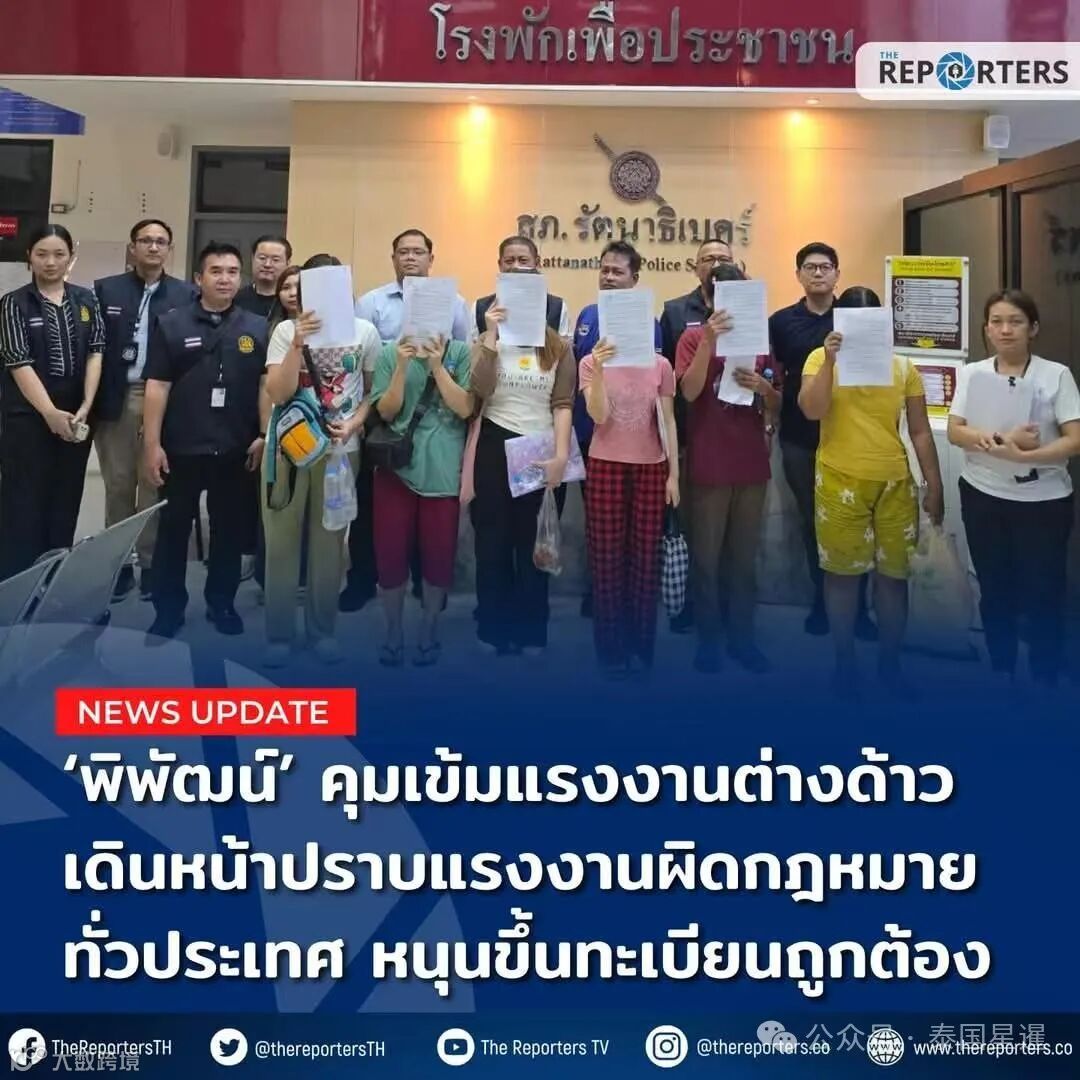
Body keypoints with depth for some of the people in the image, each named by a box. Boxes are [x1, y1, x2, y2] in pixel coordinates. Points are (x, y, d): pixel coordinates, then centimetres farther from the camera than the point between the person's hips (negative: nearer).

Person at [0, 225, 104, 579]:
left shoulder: (86, 300, 8)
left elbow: (95, 353, 3)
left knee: (65, 506, 8)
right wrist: (51, 413, -17)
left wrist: (85, 407, -9)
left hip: (76, 418, 3)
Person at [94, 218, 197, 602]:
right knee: (118, 485, 8)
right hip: (116, 400, 1)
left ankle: (151, 563, 13)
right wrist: (89, 402, -5)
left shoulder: (187, 295, 3)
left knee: (155, 485, 4)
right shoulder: (105, 289, 6)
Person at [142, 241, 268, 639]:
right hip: (182, 447, -1)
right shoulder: (171, 324, 0)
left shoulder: (258, 328, 4)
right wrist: (152, 444, -6)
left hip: (236, 449, 1)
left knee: (229, 528, 11)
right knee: (173, 527, 7)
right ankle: (168, 608, 18)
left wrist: (264, 435, -3)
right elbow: (157, 386, -2)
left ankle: (222, 604, 25)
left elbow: (267, 384, 5)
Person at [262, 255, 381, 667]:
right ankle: (279, 634, 12)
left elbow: (375, 392, 8)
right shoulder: (287, 330, -2)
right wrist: (298, 345, -21)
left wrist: (352, 425, -9)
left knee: (329, 542, 7)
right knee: (282, 543, 3)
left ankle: (323, 630, 19)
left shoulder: (365, 332, 2)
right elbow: (277, 394, -11)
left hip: (339, 450, 1)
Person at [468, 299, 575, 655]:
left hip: (543, 453, 0)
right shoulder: (488, 342, 6)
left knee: (535, 546, 8)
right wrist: (491, 335, -14)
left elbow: (563, 404, -1)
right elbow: (480, 391, -12)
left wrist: (561, 456, -11)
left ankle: (531, 632, 17)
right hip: (496, 449, 0)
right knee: (493, 542, 6)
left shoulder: (560, 347, 5)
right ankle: (494, 631, 17)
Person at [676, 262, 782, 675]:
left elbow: (777, 406, 11)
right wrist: (709, 341, -24)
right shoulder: (694, 337, -1)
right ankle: (708, 639, 13)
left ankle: (743, 637, 19)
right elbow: (689, 392, -16)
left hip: (752, 464, 4)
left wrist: (764, 387, -10)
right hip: (708, 465, -3)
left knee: (745, 557, 10)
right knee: (706, 557, 3)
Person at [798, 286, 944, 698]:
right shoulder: (822, 359, 0)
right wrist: (830, 360, -23)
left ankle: (890, 662, 23)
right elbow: (811, 411, -15)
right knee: (843, 572, 6)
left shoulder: (903, 367, 6)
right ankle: (845, 661, 20)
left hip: (895, 482, 2)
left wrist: (934, 486, 7)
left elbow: (920, 431, 8)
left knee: (894, 574, 8)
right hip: (840, 482, -2)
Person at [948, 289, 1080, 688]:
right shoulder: (971, 373, 4)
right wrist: (1003, 440, -22)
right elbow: (955, 432, -5)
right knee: (994, 590, 13)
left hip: (1043, 502, -3)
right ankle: (1001, 673, 28)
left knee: (1043, 594, 2)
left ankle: (1045, 682, 17)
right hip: (983, 497, 3)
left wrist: (1022, 455, -25)